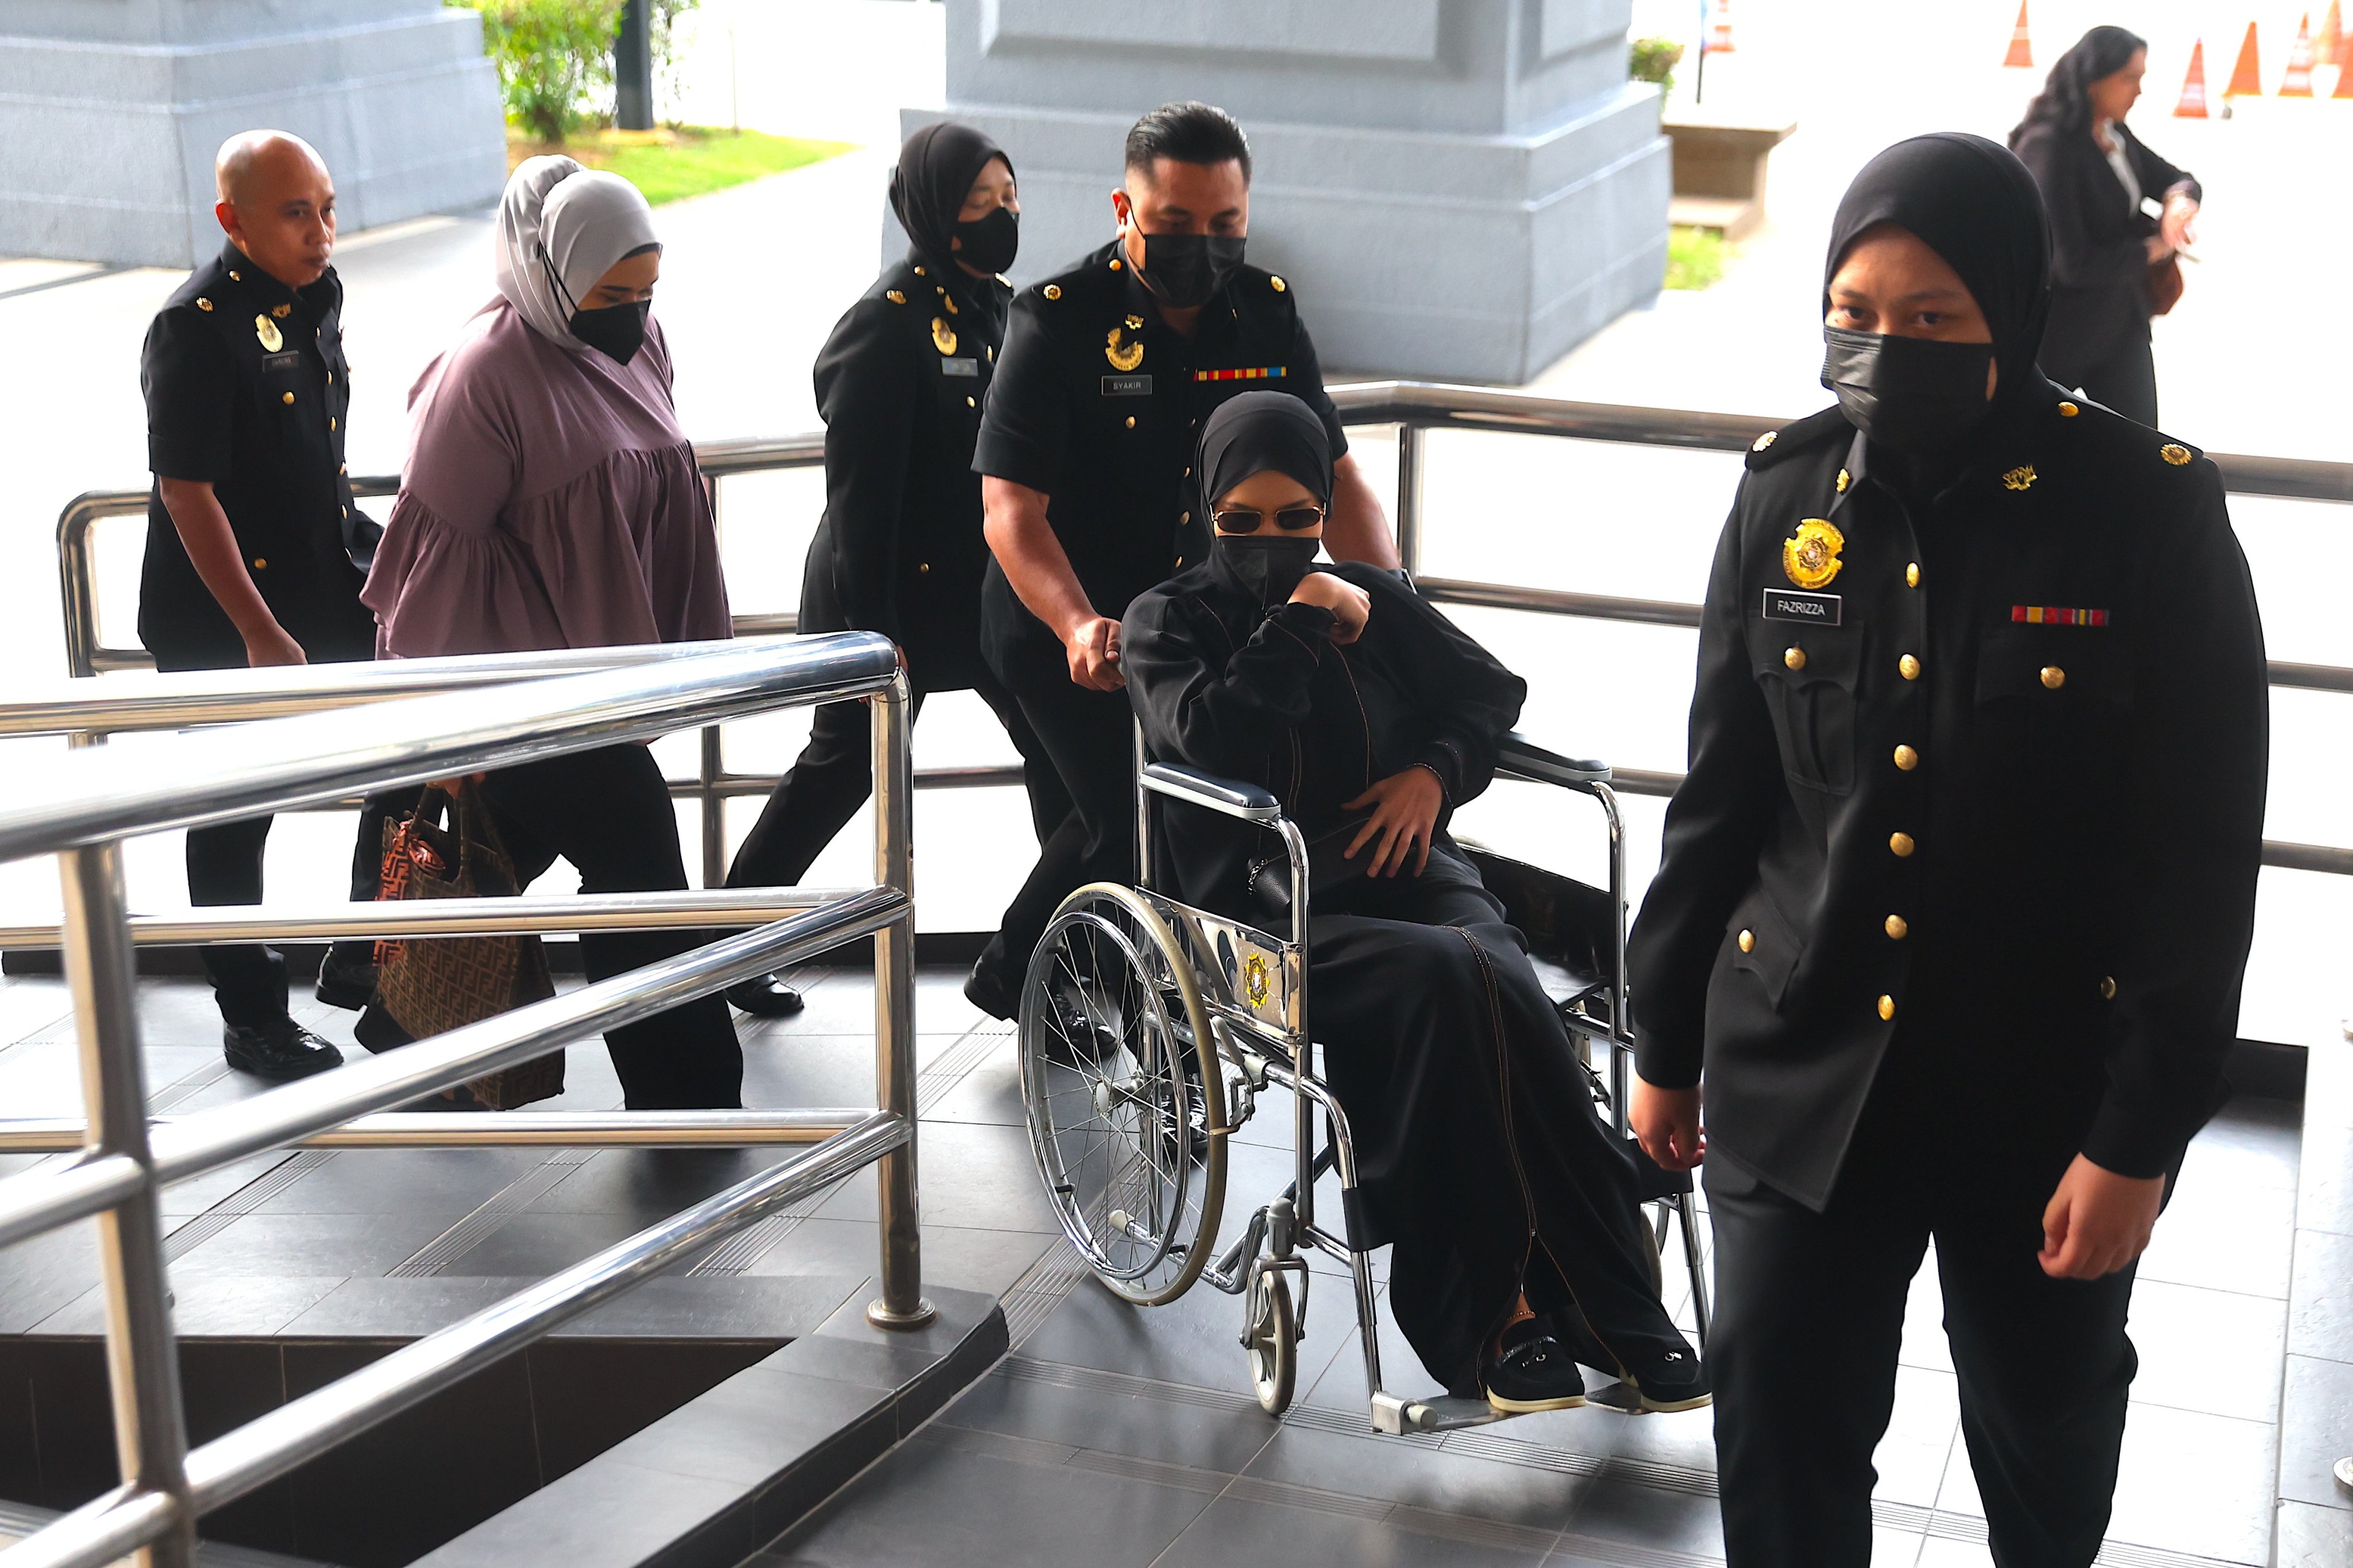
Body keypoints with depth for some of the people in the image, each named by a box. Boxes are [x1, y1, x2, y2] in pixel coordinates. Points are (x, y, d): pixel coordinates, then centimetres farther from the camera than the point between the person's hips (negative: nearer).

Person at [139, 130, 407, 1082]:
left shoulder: (318, 291, 4)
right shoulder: (196, 327, -20)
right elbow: (187, 492, -21)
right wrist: (261, 635, -22)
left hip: (330, 582, 8)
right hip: (222, 617, -8)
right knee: (235, 819, 6)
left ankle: (364, 961, 24)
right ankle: (253, 1021, 22)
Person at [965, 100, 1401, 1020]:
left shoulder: (1267, 312, 0)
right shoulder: (1059, 320, -15)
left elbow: (1331, 476, 1)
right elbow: (1011, 508, -21)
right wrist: (1079, 627, -39)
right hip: (1059, 624, -5)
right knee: (1135, 816, -13)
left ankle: (1015, 976, 29)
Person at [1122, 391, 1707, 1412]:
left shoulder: (1371, 601, 19)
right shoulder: (1165, 624, 8)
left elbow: (1491, 690, 25)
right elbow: (1209, 735, -12)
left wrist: (1436, 771, 6)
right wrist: (1302, 622, -7)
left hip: (1402, 869, 4)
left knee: (1505, 990, -30)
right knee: (1445, 978, -34)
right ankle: (1488, 1312, -28)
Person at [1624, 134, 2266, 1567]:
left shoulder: (2149, 510, -13)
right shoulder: (1790, 494, -2)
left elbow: (2203, 851, -12)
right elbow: (1722, 792, 7)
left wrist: (2142, 1135, -13)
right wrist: (1666, 1041, 11)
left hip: (2045, 1088, -2)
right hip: (1803, 1073, 2)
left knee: (2047, 1453, 19)